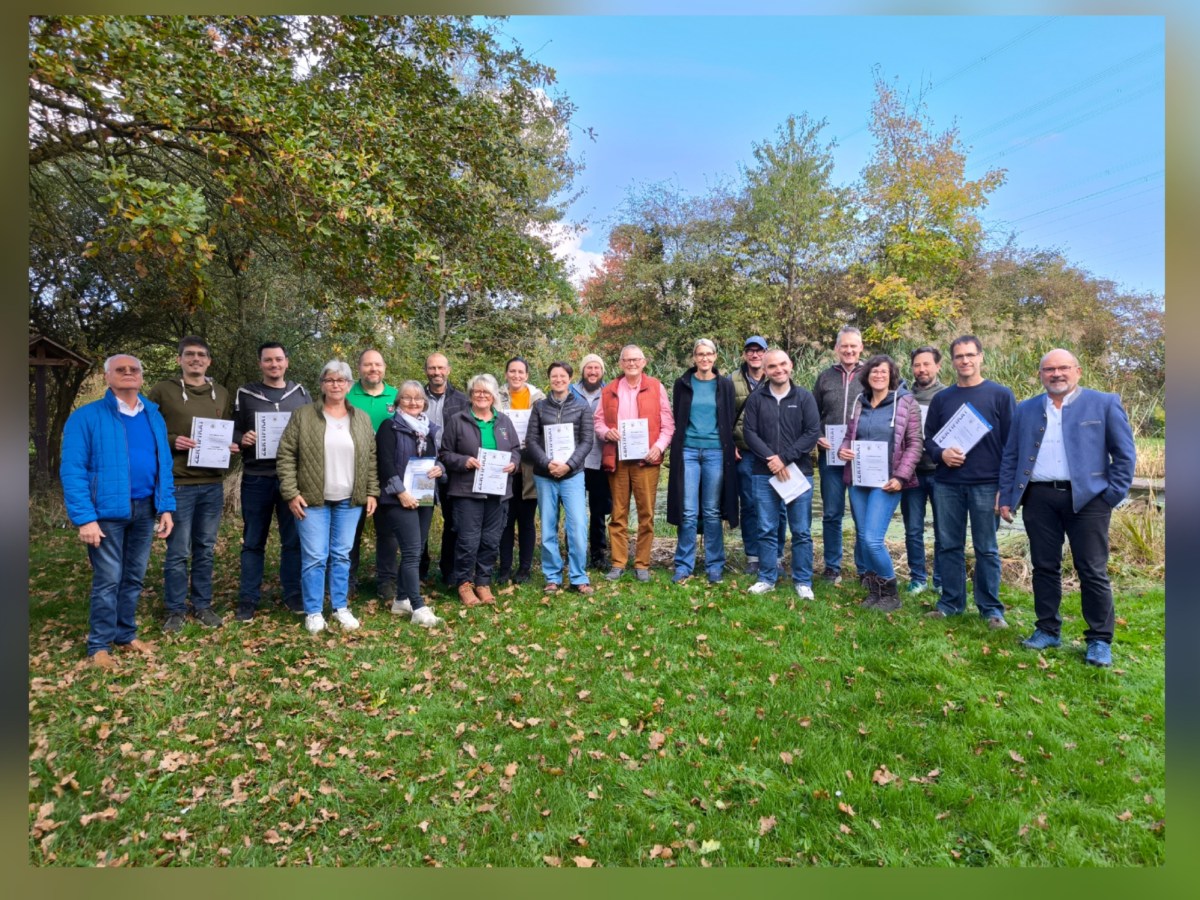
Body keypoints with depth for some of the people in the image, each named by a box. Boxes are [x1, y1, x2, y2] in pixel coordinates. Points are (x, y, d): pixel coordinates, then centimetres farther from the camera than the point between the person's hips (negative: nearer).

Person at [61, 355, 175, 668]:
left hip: (145, 509, 5)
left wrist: (166, 507, 3)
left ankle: (126, 636, 29)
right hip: (107, 511, -5)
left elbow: (164, 464, 10)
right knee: (108, 580, 1)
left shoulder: (153, 415, 8)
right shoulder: (87, 417, -7)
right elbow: (72, 470, -11)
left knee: (134, 578, 14)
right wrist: (84, 518, -17)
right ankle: (99, 646, 16)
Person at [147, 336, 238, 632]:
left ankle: (202, 605, 24)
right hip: (178, 484, -4)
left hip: (213, 483, 4)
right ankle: (175, 610, 17)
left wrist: (232, 446, -1)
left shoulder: (222, 394, 12)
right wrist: (171, 442, -17)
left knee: (205, 549, 13)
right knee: (178, 551, 2)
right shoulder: (162, 391, -1)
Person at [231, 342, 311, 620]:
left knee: (293, 539, 7)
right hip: (256, 478, -1)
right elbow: (231, 431, 7)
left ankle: (293, 594, 18)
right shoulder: (245, 394, 5)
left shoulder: (300, 393, 9)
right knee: (253, 541, 7)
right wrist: (242, 439, -14)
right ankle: (248, 599, 17)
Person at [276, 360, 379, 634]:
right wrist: (291, 493, -9)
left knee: (342, 556, 10)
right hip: (312, 500, -2)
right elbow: (286, 455, -2)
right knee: (314, 557, 1)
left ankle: (341, 607, 22)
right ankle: (313, 611, 14)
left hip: (350, 501, 2)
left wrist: (372, 492, 4)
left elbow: (372, 459, 10)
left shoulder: (362, 419, 8)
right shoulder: (303, 416, -1)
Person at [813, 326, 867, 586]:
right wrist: (817, 437, -4)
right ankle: (832, 567, 21)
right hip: (830, 456, 2)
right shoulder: (825, 378, 8)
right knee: (831, 514, 8)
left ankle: (865, 569, 19)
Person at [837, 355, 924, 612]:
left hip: (886, 482, -5)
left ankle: (891, 594, 8)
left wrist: (901, 477, -13)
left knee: (873, 539, -12)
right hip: (858, 480, 5)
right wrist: (843, 449, -4)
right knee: (863, 538, 9)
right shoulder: (859, 403, 11)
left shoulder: (905, 402, -1)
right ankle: (874, 592, 23)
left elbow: (915, 443, -4)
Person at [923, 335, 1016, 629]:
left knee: (986, 549, 4)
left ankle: (991, 608, 15)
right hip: (947, 484, 3)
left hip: (986, 485, -3)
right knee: (949, 546, 8)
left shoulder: (1000, 395, 1)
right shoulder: (941, 398, 10)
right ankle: (951, 602, 20)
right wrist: (941, 453, -10)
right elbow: (928, 437, 13)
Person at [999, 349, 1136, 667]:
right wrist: (1007, 497, 6)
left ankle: (1100, 640, 13)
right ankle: (1047, 630, 21)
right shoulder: (1026, 410, 12)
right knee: (1045, 567, 9)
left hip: (1087, 498, -3)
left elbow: (1124, 453, 2)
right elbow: (1010, 456, 12)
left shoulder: (1104, 404, 4)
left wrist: (1113, 495, -6)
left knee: (1093, 572, 2)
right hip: (1039, 498, 3)